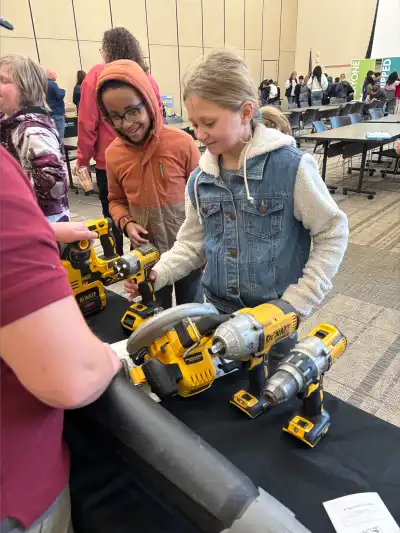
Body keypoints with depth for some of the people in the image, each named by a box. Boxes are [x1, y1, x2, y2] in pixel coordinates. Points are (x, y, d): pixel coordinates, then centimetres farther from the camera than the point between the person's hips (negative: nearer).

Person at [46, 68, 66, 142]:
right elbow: (60, 95, -19)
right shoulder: (53, 84, -13)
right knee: (59, 137, -8)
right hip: (57, 112, -9)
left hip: (50, 112, 9)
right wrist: (63, 90, -1)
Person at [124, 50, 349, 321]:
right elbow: (192, 243, 7)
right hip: (220, 310, 4)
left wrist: (299, 301, -13)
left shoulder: (291, 166, -16)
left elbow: (332, 233, -9)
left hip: (276, 316, -4)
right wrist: (157, 274, -9)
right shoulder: (200, 179, -1)